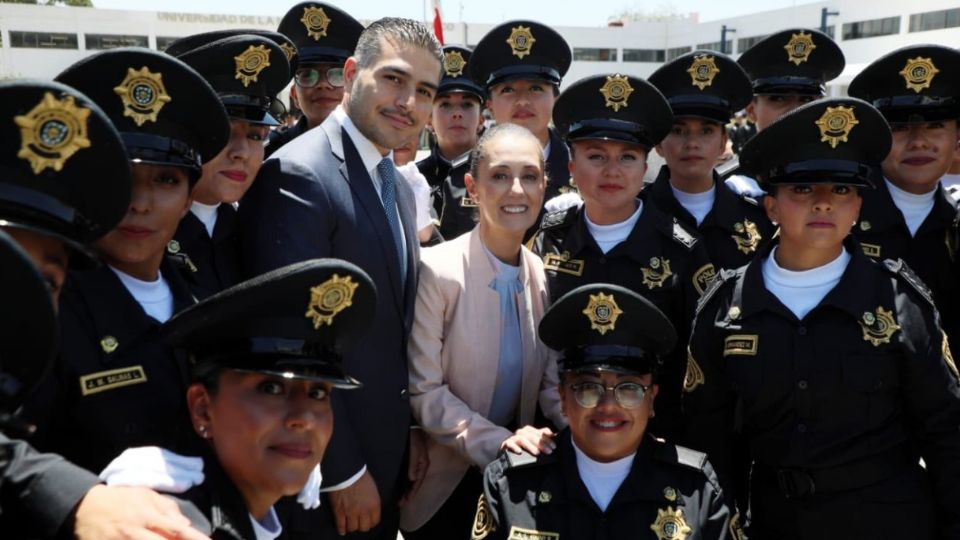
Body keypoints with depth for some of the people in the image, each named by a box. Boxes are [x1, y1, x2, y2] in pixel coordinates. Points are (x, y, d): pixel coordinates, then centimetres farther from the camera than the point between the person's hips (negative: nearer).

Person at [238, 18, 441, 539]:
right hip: (320, 464, -8)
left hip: (389, 454, 8)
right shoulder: (298, 174, -19)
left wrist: (408, 433, 9)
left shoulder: (398, 185, 8)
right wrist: (343, 471, -18)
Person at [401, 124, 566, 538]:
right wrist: (498, 442, -26)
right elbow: (423, 392, -18)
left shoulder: (539, 273, -3)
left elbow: (549, 382, 2)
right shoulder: (437, 270, -19)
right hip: (443, 482, -5)